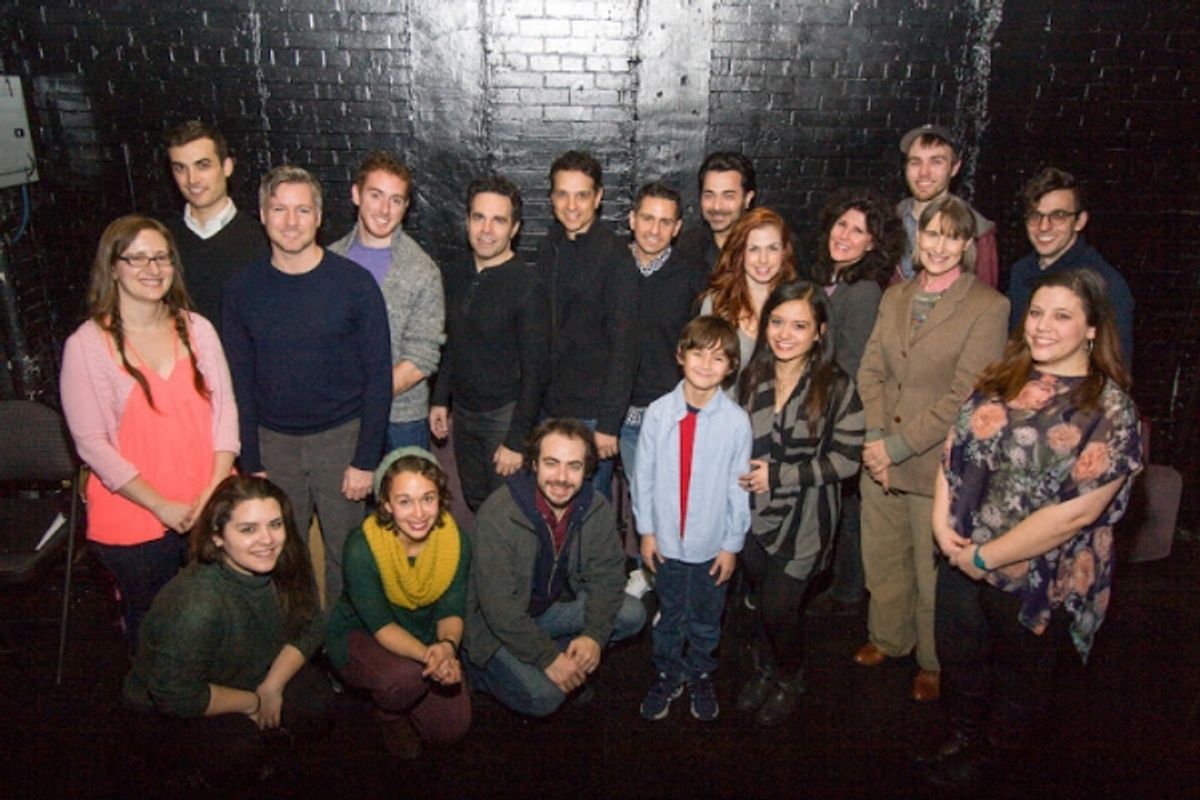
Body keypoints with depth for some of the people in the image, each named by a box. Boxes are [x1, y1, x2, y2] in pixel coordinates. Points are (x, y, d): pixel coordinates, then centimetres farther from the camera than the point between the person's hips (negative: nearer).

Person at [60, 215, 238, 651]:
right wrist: (161, 505, -13)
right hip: (133, 520, -2)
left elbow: (224, 407, 2)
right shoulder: (87, 345, -8)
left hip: (210, 512, 3)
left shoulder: (196, 328, 3)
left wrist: (217, 489, -10)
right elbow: (91, 443, -9)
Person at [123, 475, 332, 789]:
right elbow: (174, 693, -32)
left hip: (248, 676, 6)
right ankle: (176, 749, 2)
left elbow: (309, 627, -6)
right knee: (240, 757, -28)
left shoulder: (287, 564, -19)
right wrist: (253, 703, -19)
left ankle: (251, 730, 12)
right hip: (167, 708, -6)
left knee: (318, 702, -14)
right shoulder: (197, 604, -38)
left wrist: (272, 687, -18)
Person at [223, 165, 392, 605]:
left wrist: (365, 460, -9)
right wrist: (251, 464, 2)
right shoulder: (242, 288, -1)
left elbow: (379, 375, -7)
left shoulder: (354, 283, -9)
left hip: (340, 436, -2)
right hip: (273, 441, 2)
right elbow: (240, 381, 4)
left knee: (346, 552, 8)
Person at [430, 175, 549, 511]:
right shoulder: (455, 274, 2)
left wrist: (516, 441, -17)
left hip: (505, 416, -6)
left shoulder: (527, 286, -19)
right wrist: (440, 400, 11)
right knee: (475, 504, 19)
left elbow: (535, 371, -17)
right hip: (462, 411, 6)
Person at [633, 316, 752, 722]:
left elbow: (739, 487, -7)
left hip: (712, 544, 0)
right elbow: (644, 475, -4)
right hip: (667, 539, 0)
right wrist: (646, 530, -1)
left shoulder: (736, 421, -14)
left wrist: (732, 544, -3)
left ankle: (700, 676, 44)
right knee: (669, 616, 19)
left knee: (706, 620, 20)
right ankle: (667, 675, 41)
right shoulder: (659, 413, -12)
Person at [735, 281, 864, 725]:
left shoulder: (836, 388, -16)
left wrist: (778, 476, -17)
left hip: (803, 517, -4)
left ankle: (789, 680, 28)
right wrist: (742, 472, -3)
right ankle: (764, 668, 42)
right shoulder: (752, 377, -1)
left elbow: (846, 459, -15)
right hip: (753, 510, 4)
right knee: (760, 597, 16)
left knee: (780, 605, -1)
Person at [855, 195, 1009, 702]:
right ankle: (888, 638, 42)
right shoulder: (894, 297, 9)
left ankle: (934, 663, 31)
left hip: (937, 465, -5)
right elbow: (870, 370, 5)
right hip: (880, 460, 5)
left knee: (933, 573, 9)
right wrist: (875, 437, -9)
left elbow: (964, 395, -15)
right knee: (882, 559, 18)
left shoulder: (988, 307, -9)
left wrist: (899, 446, -15)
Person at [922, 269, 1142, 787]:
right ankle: (962, 739, 51)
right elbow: (955, 444, 4)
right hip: (960, 562, 5)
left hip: (1035, 582, -5)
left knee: (1016, 680, 20)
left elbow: (1076, 512, -23)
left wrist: (985, 557, -19)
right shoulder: (1002, 379, -1)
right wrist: (942, 520, -10)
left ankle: (993, 753, 47)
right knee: (958, 663, 24)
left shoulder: (1109, 409, -18)